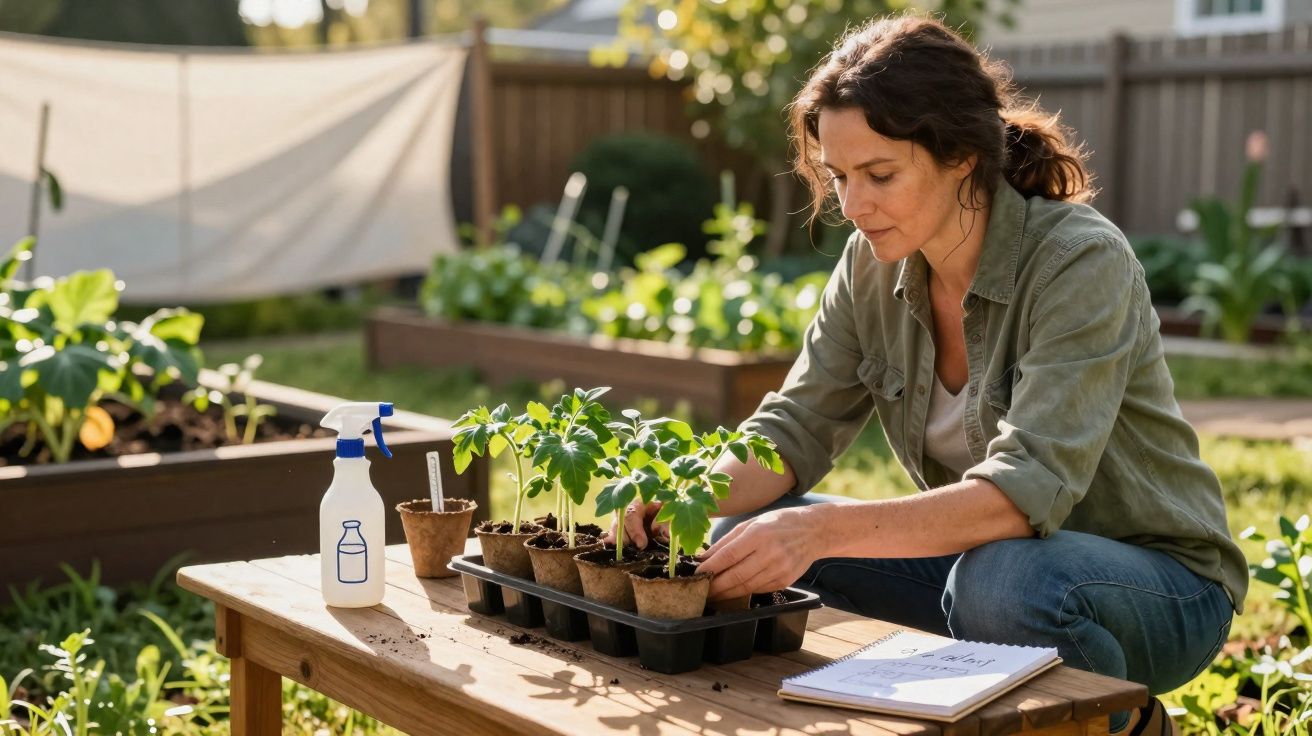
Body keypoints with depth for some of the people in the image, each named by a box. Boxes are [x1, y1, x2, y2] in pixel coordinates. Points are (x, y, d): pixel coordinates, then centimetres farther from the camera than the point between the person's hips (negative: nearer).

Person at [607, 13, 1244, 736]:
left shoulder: (1080, 262, -25)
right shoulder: (873, 267, -5)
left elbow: (1029, 490, -35)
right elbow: (794, 429, -3)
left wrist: (822, 529, -45)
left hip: (1158, 580, -5)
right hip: (980, 556, 5)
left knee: (1002, 582, -38)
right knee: (744, 539, -10)